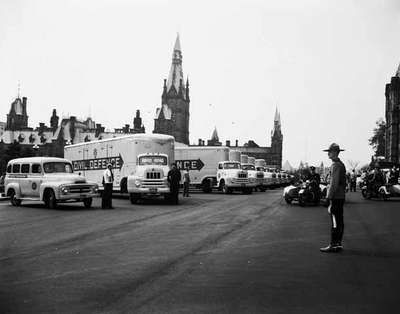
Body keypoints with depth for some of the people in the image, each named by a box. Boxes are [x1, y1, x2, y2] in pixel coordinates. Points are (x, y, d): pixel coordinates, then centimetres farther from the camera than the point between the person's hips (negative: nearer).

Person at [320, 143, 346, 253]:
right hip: (341, 197, 10)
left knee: (335, 223, -7)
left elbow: (334, 184, -20)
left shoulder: (335, 165, -15)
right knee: (339, 222, 11)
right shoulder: (341, 164, 16)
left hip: (336, 197, -10)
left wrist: (330, 199, -19)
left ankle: (333, 245, -4)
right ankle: (338, 244, 15)